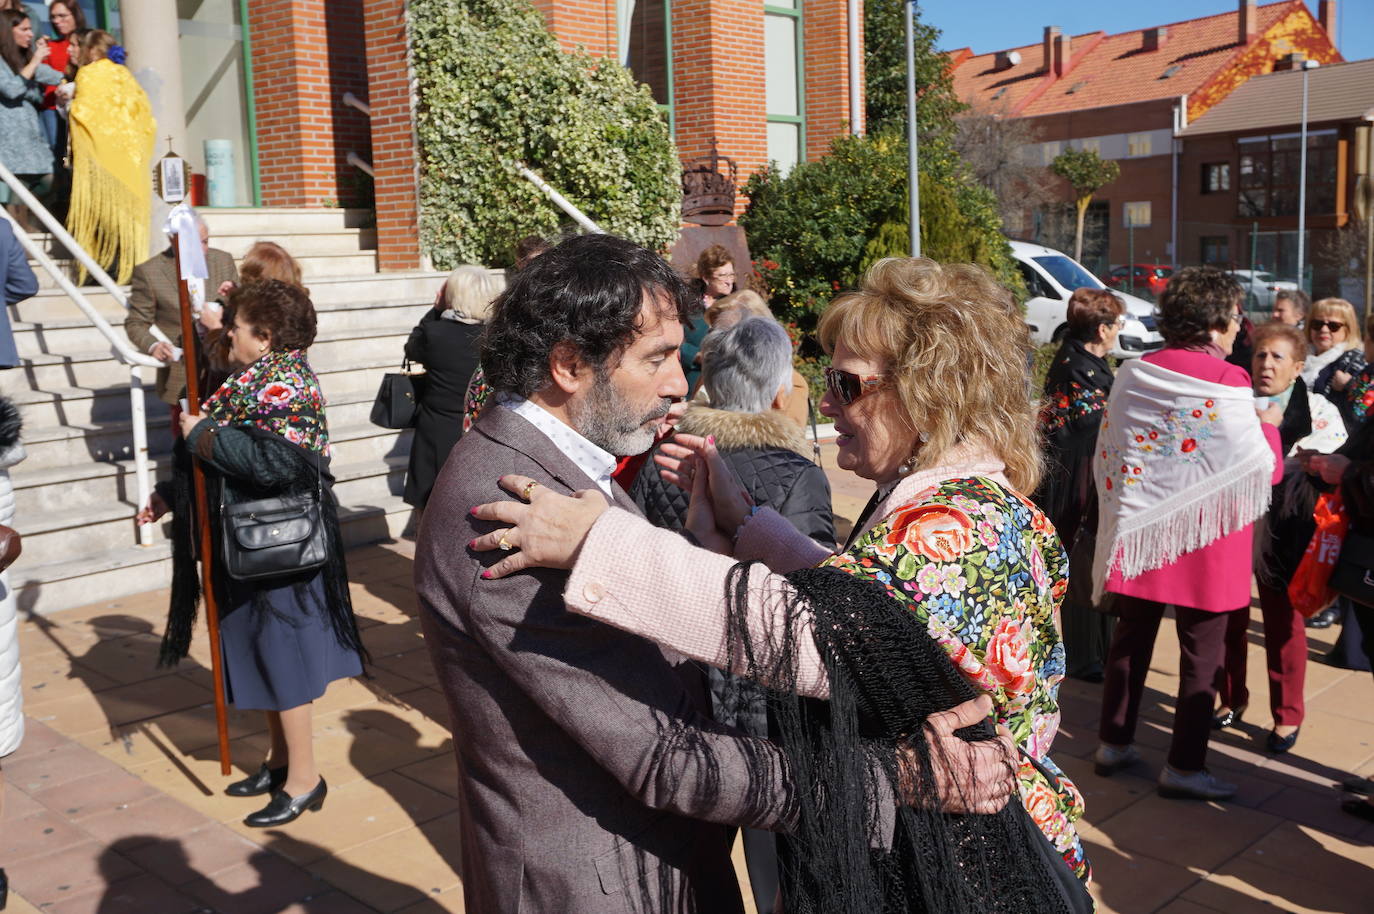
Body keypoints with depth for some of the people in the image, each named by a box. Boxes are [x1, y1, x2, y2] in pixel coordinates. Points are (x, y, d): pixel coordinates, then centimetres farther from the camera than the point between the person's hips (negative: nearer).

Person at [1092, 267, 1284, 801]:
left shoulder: (1132, 374, 2)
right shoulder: (1227, 383, -14)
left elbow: (1107, 456, 8)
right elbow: (1265, 469, -10)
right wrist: (1269, 425, 8)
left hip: (1139, 531, 5)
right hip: (1203, 538, -5)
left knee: (1132, 636, 16)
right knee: (1202, 650, 6)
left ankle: (1113, 743, 25)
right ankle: (1184, 765, 13)